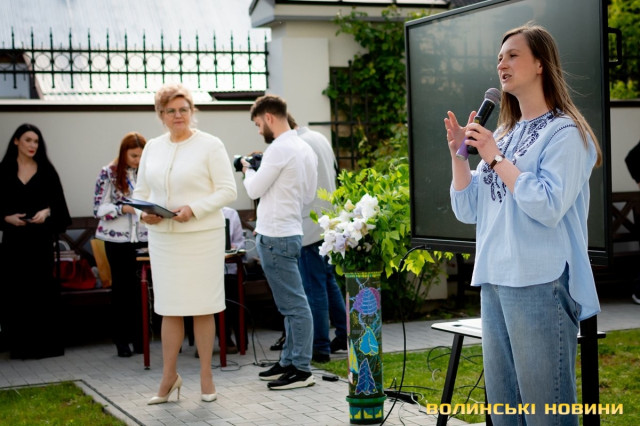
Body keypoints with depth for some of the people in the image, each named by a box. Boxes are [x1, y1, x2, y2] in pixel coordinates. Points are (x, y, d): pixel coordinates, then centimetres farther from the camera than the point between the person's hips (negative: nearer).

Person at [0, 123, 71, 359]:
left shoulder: (46, 170, 8)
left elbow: (58, 202, 7)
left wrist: (46, 212, -12)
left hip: (41, 237, 0)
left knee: (43, 289, -2)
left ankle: (46, 344, 3)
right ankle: (20, 346, 4)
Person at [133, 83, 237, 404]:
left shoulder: (210, 145, -3)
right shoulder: (152, 148, 12)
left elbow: (227, 190, -6)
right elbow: (141, 190, 17)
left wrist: (195, 209, -18)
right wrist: (144, 213, -4)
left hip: (202, 235, -4)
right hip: (162, 236, 4)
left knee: (202, 308, 2)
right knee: (168, 308, 6)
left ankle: (206, 376, 13)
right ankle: (169, 377, 15)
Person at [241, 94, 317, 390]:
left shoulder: (279, 149, -15)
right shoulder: (304, 148, 14)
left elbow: (254, 190, -11)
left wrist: (248, 171, 10)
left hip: (275, 237, -10)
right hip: (289, 232, 10)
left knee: (294, 304, -6)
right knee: (291, 303, 15)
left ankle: (301, 370, -2)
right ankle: (289, 361, 24)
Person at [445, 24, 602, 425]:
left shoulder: (564, 132, -6)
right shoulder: (503, 134, 16)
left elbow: (548, 207, -18)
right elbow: (468, 210, 15)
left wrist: (495, 158, -14)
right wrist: (459, 153, 2)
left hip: (542, 284, -8)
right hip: (495, 280, 8)